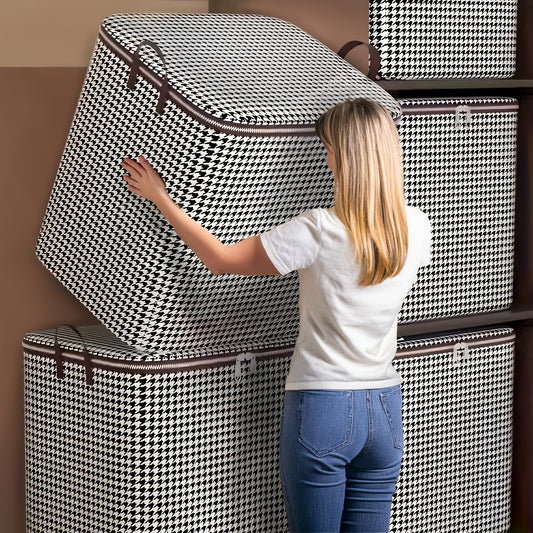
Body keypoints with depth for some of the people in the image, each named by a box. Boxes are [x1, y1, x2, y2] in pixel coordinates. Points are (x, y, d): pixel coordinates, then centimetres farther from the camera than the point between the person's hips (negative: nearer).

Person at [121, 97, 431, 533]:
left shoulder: (320, 231, -18)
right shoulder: (417, 229, -3)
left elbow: (220, 259, -9)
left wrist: (161, 198, 0)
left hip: (321, 408, -5)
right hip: (385, 408, 5)